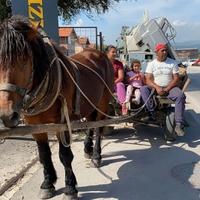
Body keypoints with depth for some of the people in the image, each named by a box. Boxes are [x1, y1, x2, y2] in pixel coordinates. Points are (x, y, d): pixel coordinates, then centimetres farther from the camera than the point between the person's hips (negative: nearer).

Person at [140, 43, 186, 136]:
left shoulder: (173, 63, 6)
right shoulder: (151, 64, 5)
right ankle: (152, 114, -31)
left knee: (180, 95, -32)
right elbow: (148, 80, -4)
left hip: (169, 88, -1)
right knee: (143, 89, -27)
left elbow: (176, 78, -1)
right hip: (155, 88, 1)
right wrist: (157, 87, -23)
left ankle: (179, 124, -32)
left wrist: (166, 89, -15)